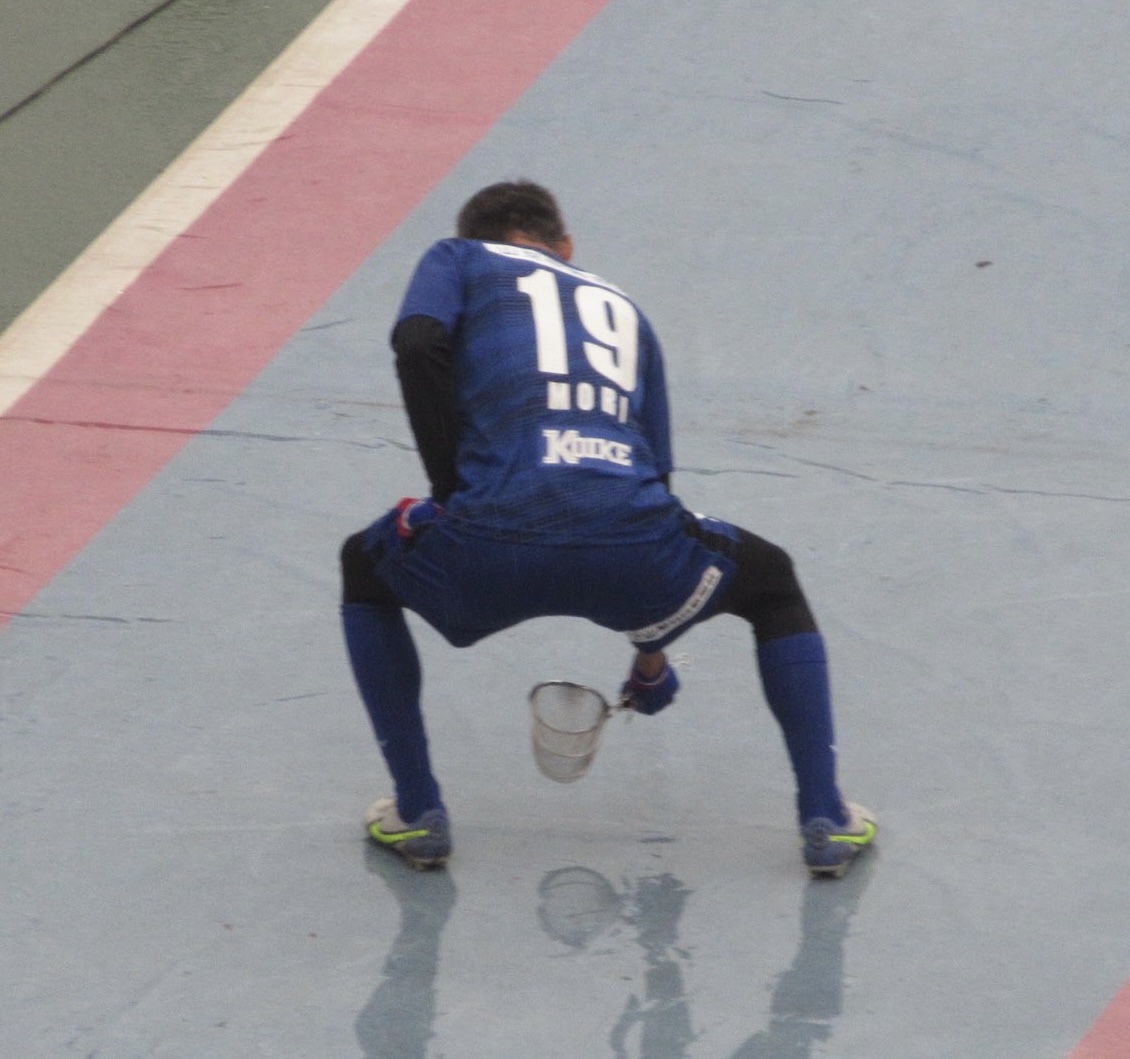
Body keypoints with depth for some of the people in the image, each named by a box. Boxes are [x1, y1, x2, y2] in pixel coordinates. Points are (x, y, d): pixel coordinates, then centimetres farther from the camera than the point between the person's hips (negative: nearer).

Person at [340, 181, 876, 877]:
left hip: (497, 539, -2)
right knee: (772, 583, 34)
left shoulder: (459, 261, 25)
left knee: (367, 569, 32)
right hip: (631, 544, 2)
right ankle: (826, 821, 24)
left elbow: (419, 346, 0)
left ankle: (417, 815, 26)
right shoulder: (623, 310, 36)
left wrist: (451, 491, 10)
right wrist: (652, 658, 50)